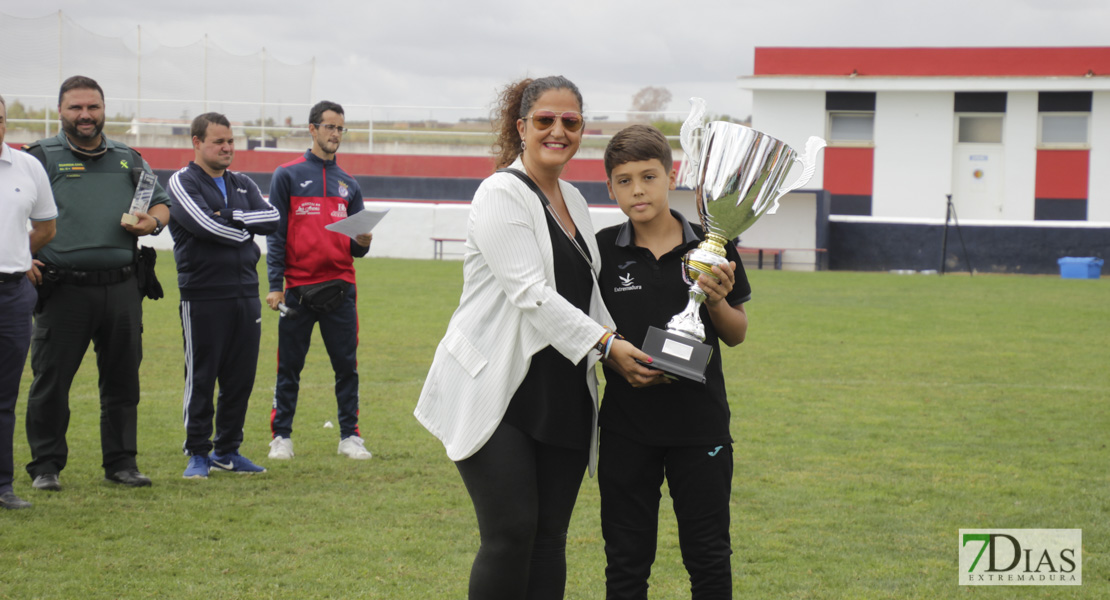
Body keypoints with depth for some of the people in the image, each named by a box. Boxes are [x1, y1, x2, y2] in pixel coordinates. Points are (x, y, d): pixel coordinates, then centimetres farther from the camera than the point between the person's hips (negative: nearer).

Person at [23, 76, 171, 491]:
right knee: (51, 379, 0)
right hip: (63, 289, -4)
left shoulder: (129, 160, 17)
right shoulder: (40, 157, 4)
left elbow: (161, 203, 25)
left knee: (123, 378, 7)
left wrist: (152, 222, 2)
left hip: (122, 287, 4)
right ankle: (45, 466, 9)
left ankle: (121, 463, 18)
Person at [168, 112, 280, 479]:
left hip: (246, 295, 6)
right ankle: (197, 454, 7)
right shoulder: (182, 183, -1)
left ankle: (227, 451, 17)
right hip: (203, 297, -6)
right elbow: (205, 224, -17)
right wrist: (245, 233, -2)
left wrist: (233, 217, -10)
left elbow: (272, 218, 3)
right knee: (201, 379, -2)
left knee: (240, 378, 7)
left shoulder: (243, 185, 18)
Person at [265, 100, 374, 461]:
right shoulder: (288, 176, 4)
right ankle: (281, 436, 10)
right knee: (289, 367, 2)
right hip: (298, 288, -3)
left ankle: (349, 436, 9)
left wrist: (363, 243, -8)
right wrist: (275, 285, -8)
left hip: (340, 288, 3)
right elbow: (275, 235, -1)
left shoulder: (348, 185, 15)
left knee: (346, 365, 2)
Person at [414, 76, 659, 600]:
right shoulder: (500, 194, -8)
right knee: (511, 533, -11)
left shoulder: (573, 200, 16)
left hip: (562, 396, 7)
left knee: (550, 537, 5)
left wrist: (627, 349, 9)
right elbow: (529, 293, -18)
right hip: (496, 393, -7)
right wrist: (605, 343, -22)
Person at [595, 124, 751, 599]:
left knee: (708, 557, 7)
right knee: (626, 560, 7)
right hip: (626, 425, 0)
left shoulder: (710, 247, -1)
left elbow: (736, 335, 6)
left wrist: (717, 301, -12)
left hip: (700, 421, 0)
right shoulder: (603, 250, 0)